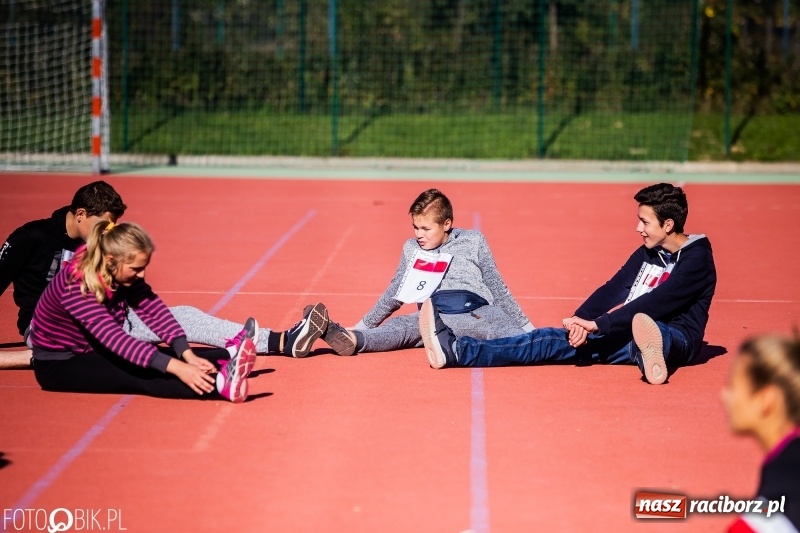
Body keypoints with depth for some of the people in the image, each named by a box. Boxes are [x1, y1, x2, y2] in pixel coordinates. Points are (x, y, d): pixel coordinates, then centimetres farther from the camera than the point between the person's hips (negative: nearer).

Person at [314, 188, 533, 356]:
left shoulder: (473, 241, 15)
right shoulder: (412, 249, 23)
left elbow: (498, 289, 18)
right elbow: (394, 294, 31)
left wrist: (528, 329, 15)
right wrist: (361, 327, 29)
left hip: (478, 312, 0)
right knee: (400, 326, -33)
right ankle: (351, 340, -62)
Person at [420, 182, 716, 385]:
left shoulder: (697, 259, -9)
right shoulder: (647, 253, 15)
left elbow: (654, 304, -20)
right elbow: (613, 290, 6)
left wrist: (597, 325, -25)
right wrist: (581, 319, -13)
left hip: (675, 339, -6)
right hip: (626, 334, 6)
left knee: (643, 324, -41)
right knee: (556, 339, -11)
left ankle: (650, 358, -78)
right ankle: (457, 351, -24)